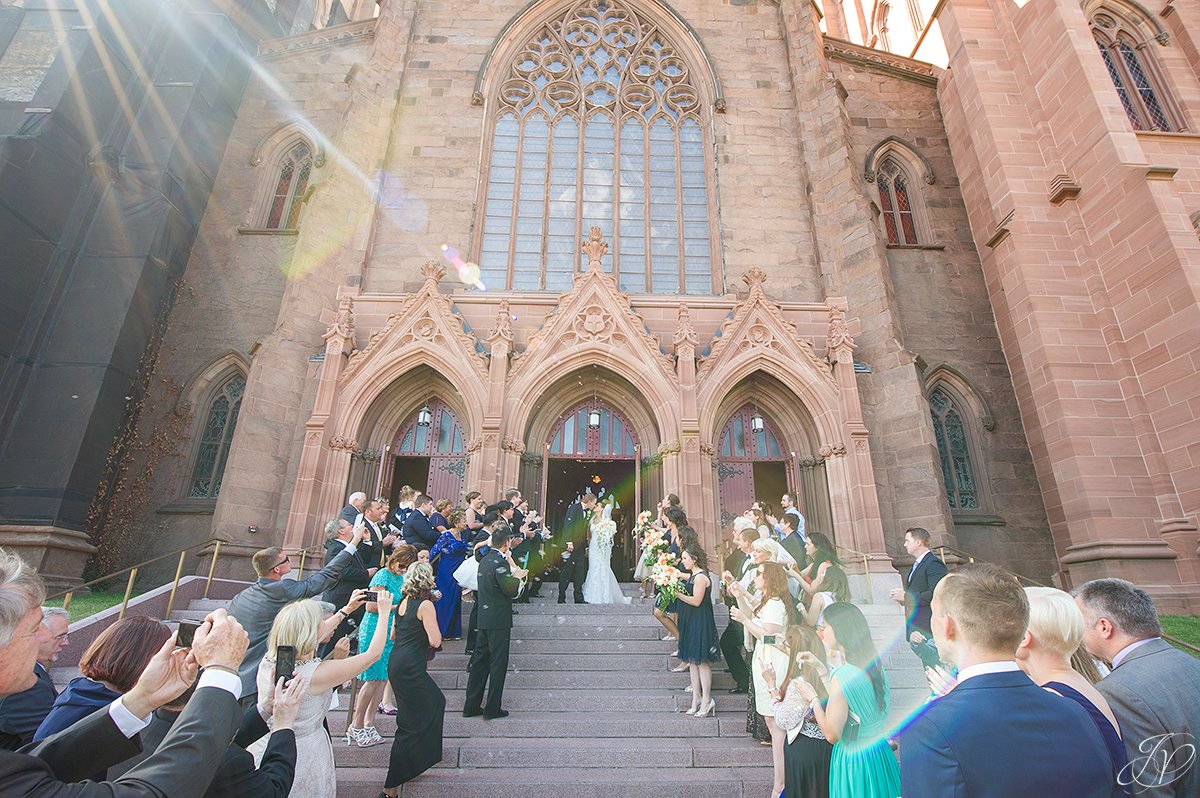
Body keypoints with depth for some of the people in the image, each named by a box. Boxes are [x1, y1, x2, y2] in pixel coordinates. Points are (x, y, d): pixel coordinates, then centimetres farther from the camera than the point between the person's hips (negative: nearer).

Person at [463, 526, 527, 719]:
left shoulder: (485, 561, 9)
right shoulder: (500, 563, -19)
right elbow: (511, 591, -19)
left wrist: (513, 573, 13)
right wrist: (517, 577, -2)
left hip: (483, 619, 9)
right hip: (499, 620, -8)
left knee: (480, 661, 14)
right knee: (498, 664, 3)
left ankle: (471, 706, 22)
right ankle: (492, 709, 10)